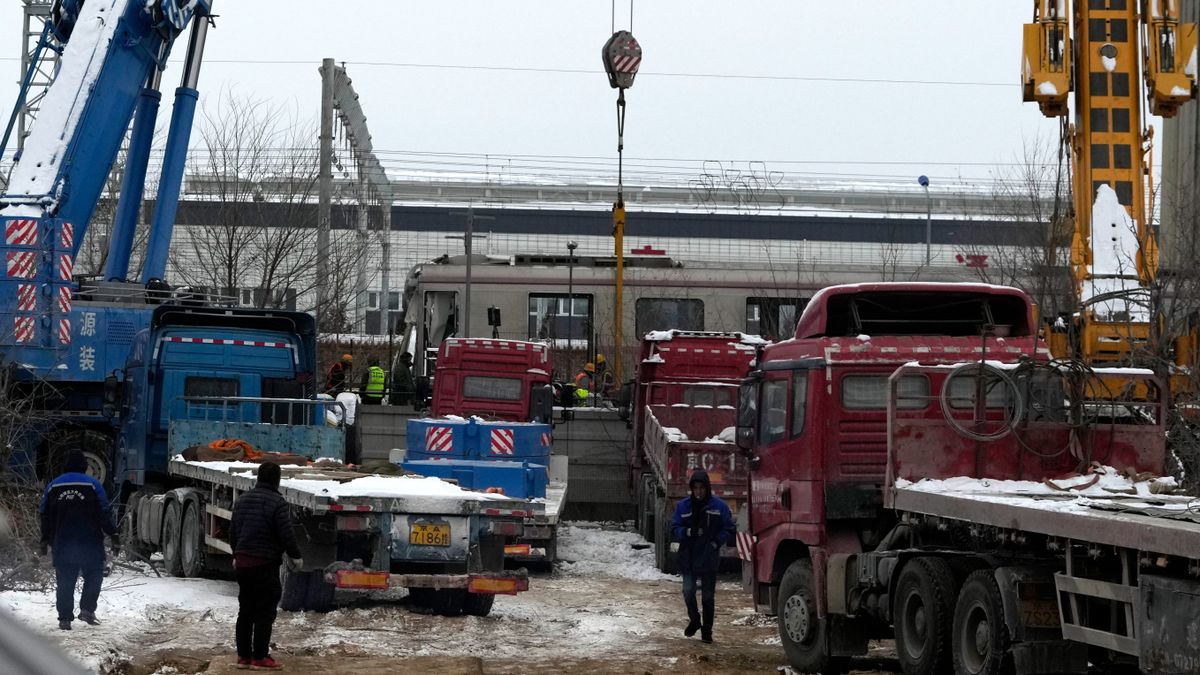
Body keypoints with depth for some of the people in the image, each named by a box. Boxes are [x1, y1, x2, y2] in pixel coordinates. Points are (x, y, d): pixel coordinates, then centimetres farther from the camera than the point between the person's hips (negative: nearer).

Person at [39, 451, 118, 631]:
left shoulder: (53, 486, 8)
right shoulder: (92, 485, -3)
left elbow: (46, 516, 11)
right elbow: (104, 513, -6)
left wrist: (45, 540, 18)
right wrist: (113, 534, -1)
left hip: (62, 543, 3)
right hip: (90, 542, -3)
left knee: (64, 581, 5)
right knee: (93, 575, 10)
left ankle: (65, 618, 2)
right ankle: (87, 609, -4)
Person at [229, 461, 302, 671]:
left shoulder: (242, 500, 11)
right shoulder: (277, 503, -14)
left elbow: (233, 531, 17)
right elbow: (286, 534, -15)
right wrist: (295, 556, -1)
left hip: (243, 561, 7)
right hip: (265, 563, -7)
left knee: (245, 610, 12)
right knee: (264, 612, -3)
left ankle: (243, 655, 14)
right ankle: (260, 657, -4)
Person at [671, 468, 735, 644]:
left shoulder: (719, 506, -2)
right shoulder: (683, 506, 2)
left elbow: (729, 530, 3)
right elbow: (674, 529, 4)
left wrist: (717, 542, -12)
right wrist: (688, 532, -16)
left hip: (709, 560, -1)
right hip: (688, 557, 1)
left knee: (708, 596, 5)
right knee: (688, 591, -10)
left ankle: (707, 631, 16)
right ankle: (694, 620, 17)